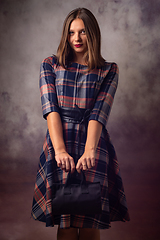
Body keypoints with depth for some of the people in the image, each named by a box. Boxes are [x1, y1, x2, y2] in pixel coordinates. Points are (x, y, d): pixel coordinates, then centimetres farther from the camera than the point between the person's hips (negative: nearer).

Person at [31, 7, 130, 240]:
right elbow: (50, 109, -2)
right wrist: (60, 150, -17)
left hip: (93, 144, 0)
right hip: (59, 142, 0)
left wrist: (89, 150, -22)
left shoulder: (108, 71, 9)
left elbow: (99, 113, -5)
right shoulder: (50, 65, 11)